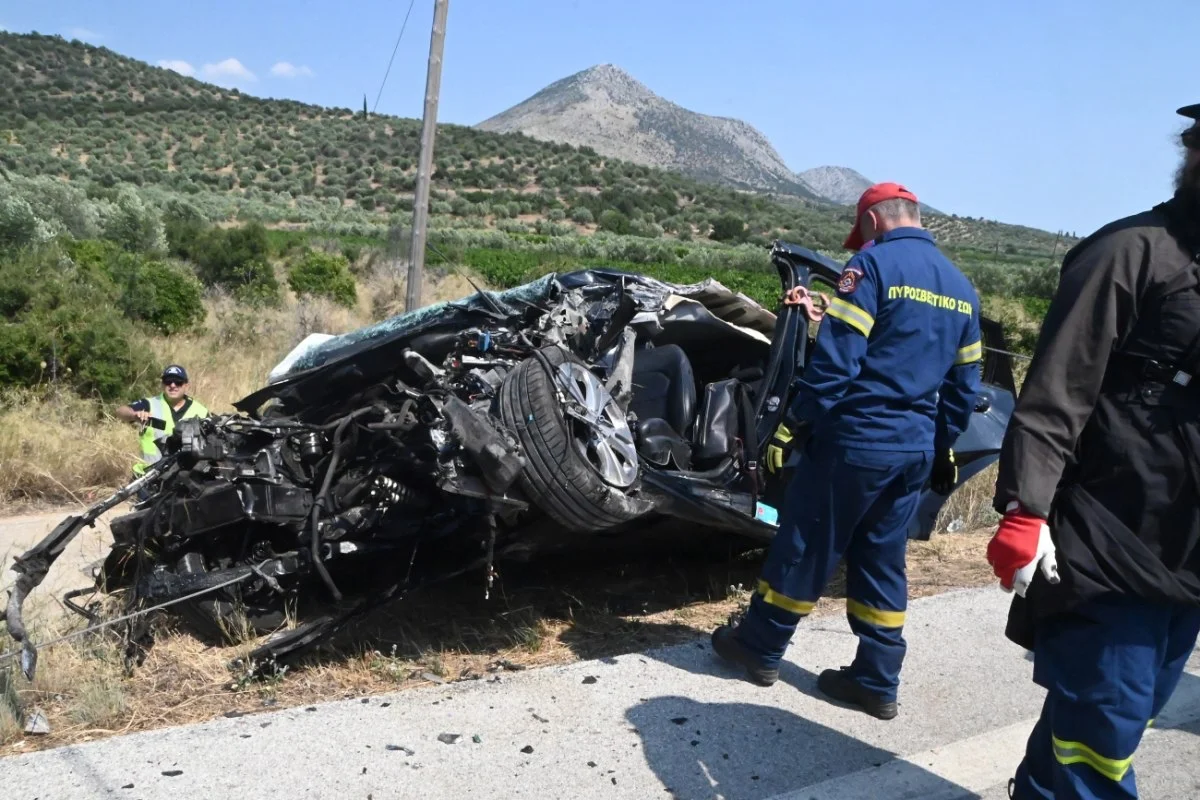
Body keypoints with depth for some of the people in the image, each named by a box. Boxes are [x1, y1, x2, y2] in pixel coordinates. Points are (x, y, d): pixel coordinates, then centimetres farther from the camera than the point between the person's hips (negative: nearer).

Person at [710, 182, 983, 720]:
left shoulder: (873, 265, -9)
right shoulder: (961, 287, 13)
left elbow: (834, 359, -17)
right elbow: (964, 384, 15)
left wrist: (793, 423, -11)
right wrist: (944, 447, 24)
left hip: (855, 439, -7)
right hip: (914, 450, 7)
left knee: (805, 546, 7)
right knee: (882, 561, 14)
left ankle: (760, 646, 22)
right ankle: (877, 680, 20)